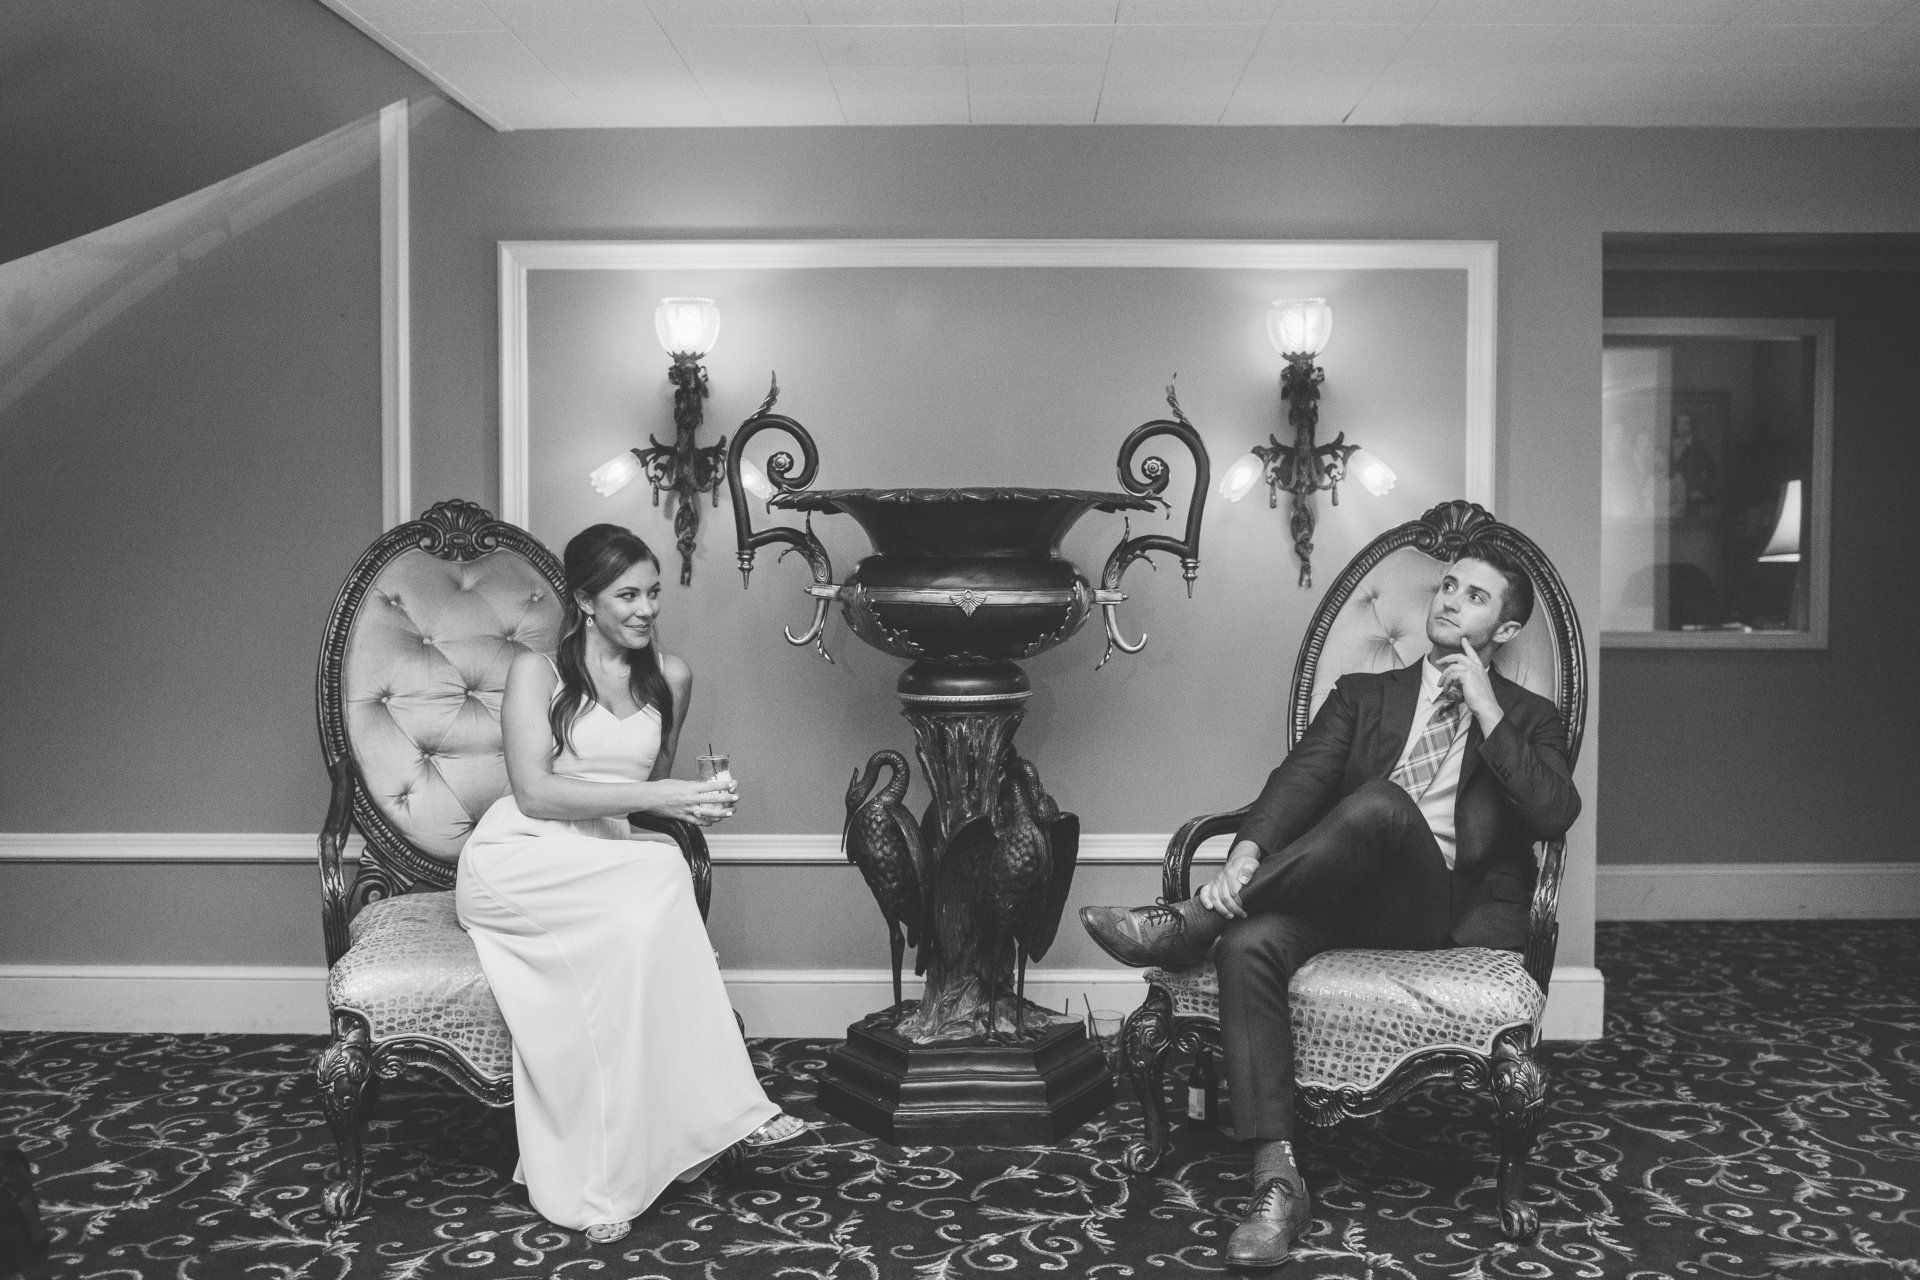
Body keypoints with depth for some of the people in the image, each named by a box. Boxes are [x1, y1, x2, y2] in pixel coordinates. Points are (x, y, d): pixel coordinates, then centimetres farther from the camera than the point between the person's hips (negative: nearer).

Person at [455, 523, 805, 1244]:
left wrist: (693, 800, 2)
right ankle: (714, 1109, -28)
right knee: (659, 877, -34)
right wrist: (651, 797, -20)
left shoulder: (670, 678, 13)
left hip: (603, 870, 4)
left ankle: (599, 1183, -31)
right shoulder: (536, 671, 0)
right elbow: (534, 792, -12)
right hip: (516, 859, -4)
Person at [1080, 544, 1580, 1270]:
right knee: (1249, 945, -31)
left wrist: (1486, 710, -3)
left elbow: (1554, 816, -1)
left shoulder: (1529, 719, 19)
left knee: (1382, 801, -35)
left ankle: (1191, 923, -26)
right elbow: (1300, 780, 4)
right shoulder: (1362, 695, 22)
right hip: (1350, 893, 2)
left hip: (1450, 911, -2)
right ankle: (1277, 1180, -30)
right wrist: (1247, 853, -17)